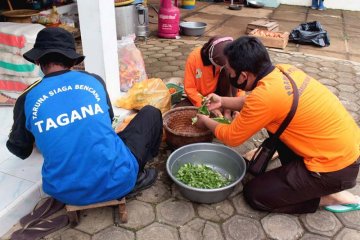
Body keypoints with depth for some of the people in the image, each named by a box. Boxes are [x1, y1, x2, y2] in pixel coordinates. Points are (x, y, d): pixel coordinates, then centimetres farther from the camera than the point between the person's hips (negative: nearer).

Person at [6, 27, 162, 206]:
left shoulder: (26, 99, 0)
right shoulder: (94, 81, 2)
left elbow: (20, 149, 16)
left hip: (67, 194, 3)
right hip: (116, 181, -2)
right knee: (150, 113, 19)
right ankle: (135, 178, 18)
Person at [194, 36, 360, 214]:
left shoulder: (265, 95, -25)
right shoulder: (284, 70, -1)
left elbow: (231, 137, -9)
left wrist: (206, 122, 9)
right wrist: (222, 101, 19)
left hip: (335, 168, -8)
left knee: (254, 194, 3)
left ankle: (331, 196, 6)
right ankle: (294, 172, 19)